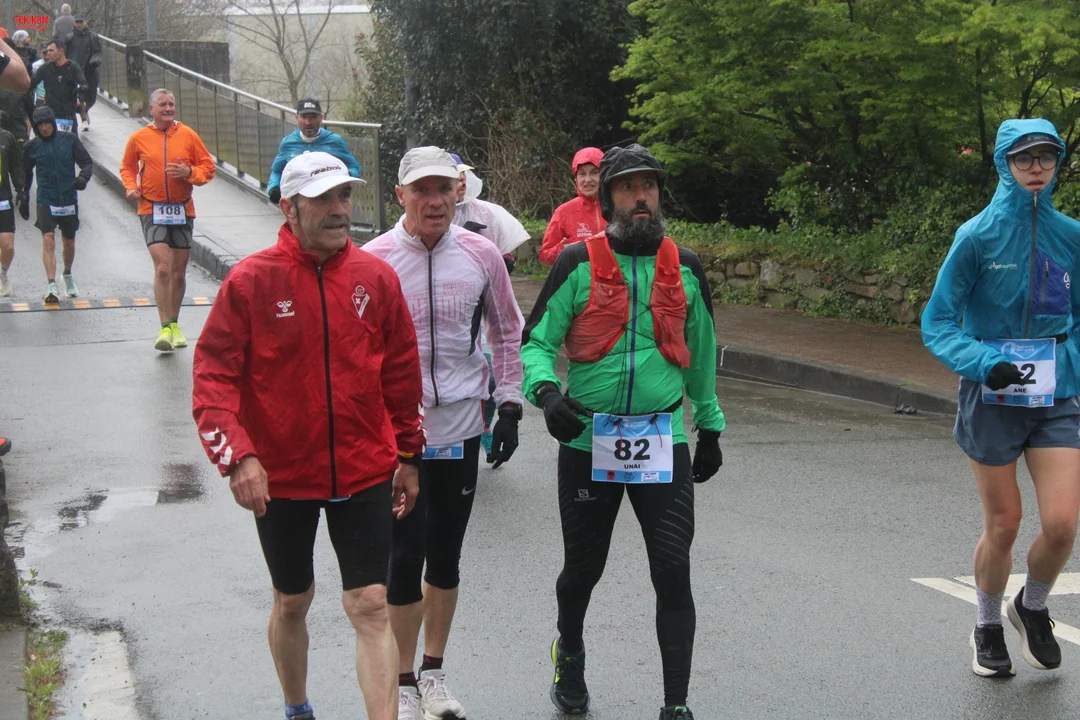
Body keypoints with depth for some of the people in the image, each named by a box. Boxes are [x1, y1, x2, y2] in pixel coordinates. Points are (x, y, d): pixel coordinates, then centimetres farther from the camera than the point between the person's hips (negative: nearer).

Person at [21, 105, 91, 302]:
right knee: (48, 240, -17)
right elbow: (26, 173, 15)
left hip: (69, 199, 1)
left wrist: (83, 177, -17)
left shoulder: (69, 140, 0)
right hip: (46, 201, -1)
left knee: (69, 242, 14)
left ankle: (68, 275, 41)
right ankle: (52, 286, -22)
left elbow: (87, 161, 3)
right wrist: (23, 197, 12)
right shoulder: (31, 147, 2)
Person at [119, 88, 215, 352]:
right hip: (152, 210, -2)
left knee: (179, 272, 10)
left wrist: (189, 173, -13)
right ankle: (165, 328, -15)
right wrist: (132, 187, -4)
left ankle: (175, 325, 27)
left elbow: (208, 167, 6)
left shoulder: (188, 135, 2)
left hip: (183, 210, 2)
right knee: (162, 268, -17)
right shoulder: (139, 138, 1)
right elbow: (127, 167, 15)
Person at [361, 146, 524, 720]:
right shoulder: (373, 260, -9)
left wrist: (509, 406, 6)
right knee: (406, 556, -2)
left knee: (446, 556, 13)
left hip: (460, 428, 3)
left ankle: (434, 673, 29)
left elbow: (507, 333, 11)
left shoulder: (482, 256, -1)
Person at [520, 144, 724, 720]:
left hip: (663, 443, 1)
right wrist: (546, 391, -23)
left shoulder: (685, 268, 6)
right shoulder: (578, 263, -3)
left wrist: (710, 427, 22)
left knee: (673, 573, -6)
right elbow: (536, 341, -3)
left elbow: (701, 353, 18)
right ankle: (569, 654, 44)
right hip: (588, 442, -1)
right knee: (582, 568, 13)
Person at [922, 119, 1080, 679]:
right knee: (1003, 526, 5)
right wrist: (985, 364, -22)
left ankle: (1031, 607, 24)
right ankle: (988, 628, 31)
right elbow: (937, 323, -7)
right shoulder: (979, 236, -8)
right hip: (992, 399, -2)